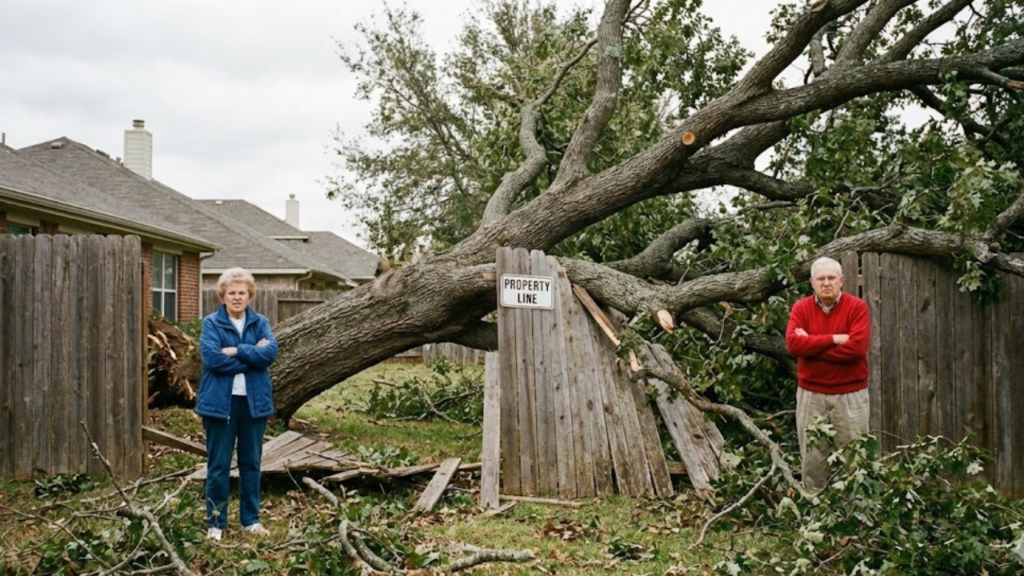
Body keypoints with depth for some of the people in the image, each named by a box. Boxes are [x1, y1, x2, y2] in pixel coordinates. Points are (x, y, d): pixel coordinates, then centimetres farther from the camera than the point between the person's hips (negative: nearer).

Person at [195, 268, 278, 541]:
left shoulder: (260, 322, 6)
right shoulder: (211, 323, -3)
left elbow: (270, 352, -11)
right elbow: (212, 358, -18)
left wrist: (236, 350, -17)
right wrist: (252, 355, -14)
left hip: (254, 401, 3)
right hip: (220, 401, -3)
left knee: (251, 462, 12)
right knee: (218, 464, 4)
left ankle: (251, 518, 23)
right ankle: (215, 522, 14)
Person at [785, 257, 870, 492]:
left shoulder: (857, 307, -4)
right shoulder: (801, 308, 2)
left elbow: (857, 347, -17)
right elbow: (793, 342, -14)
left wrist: (812, 345, -12)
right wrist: (834, 339, -18)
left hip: (850, 393, -2)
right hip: (810, 393, 2)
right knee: (812, 455, 7)